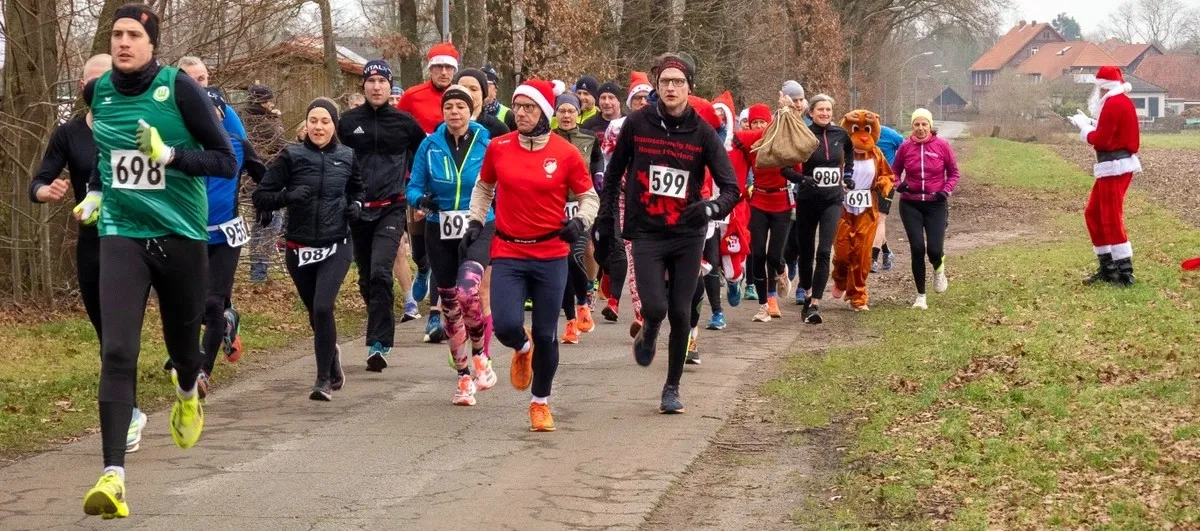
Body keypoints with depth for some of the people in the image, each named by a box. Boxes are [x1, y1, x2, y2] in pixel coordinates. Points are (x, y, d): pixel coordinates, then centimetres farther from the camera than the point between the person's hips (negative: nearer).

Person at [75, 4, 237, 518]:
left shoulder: (179, 89, -10)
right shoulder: (98, 91, 3)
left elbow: (226, 161, -10)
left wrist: (170, 155, -23)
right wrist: (95, 192, 14)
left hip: (180, 233, -1)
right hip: (121, 233, 2)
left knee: (182, 339, 16)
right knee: (117, 352, -14)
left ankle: (187, 394, 54)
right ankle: (113, 476, -18)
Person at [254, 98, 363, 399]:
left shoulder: (346, 157, 4)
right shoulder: (291, 157, -3)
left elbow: (357, 190, 23)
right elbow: (261, 198, -4)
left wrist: (356, 206, 2)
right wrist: (288, 196, -22)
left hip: (336, 248, -1)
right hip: (300, 250, 1)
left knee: (323, 308, -19)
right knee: (315, 314, 12)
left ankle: (324, 380, -8)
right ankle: (333, 359, 42)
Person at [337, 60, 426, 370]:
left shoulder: (404, 122, 2)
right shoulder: (348, 122, 5)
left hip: (391, 209, -3)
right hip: (357, 210, 3)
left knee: (380, 273, -20)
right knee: (366, 279, 11)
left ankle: (378, 344, -20)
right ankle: (381, 334, 29)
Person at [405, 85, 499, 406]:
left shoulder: (487, 143, -4)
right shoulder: (430, 145, 0)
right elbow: (413, 187, 4)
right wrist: (422, 199, -17)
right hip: (440, 232, 3)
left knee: (468, 293, -25)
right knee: (450, 305, 9)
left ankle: (481, 354, 2)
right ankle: (464, 377, 23)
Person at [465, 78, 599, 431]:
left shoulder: (566, 154, -5)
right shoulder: (498, 148, 0)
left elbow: (588, 196, 6)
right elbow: (484, 187, 18)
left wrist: (580, 221, -12)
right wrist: (476, 221, 6)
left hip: (551, 256, -1)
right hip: (507, 254, 1)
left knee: (545, 335, 4)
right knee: (506, 326, -16)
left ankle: (541, 403, 26)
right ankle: (522, 349, 23)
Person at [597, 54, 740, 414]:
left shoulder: (703, 133, -5)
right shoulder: (637, 124, -4)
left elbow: (732, 188, -7)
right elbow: (614, 172, 11)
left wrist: (711, 208, -27)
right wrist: (606, 217, 9)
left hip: (688, 236, 1)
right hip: (647, 234, -1)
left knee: (680, 314, 3)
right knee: (655, 307, -15)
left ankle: (672, 388, 20)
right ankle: (648, 335, 23)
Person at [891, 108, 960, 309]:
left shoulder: (942, 145, -4)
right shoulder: (906, 147, -1)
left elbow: (954, 173, 5)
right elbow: (895, 171, 11)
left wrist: (946, 190, -10)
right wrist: (898, 184, -9)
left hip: (935, 204, -1)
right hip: (910, 204, 1)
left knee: (934, 250, -10)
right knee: (917, 249, -6)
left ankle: (939, 269, 30)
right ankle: (921, 296, 10)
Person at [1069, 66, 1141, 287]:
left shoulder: (1113, 104, -16)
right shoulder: (1124, 102, 16)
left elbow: (1101, 140, -19)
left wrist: (1085, 128, -4)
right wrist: (1090, 123, 8)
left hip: (1114, 167, -11)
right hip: (1118, 165, 11)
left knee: (1111, 220, -7)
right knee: (1093, 214, 16)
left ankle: (1125, 273, -5)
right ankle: (1108, 267, 19)